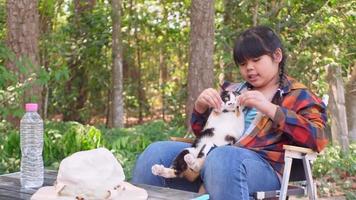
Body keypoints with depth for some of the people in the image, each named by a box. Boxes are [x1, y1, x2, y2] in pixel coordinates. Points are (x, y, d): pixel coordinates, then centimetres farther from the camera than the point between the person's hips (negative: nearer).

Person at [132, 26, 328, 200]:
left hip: (263, 164, -5)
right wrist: (200, 105, 5)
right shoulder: (234, 90, 27)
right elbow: (201, 131, 28)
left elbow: (318, 138, -5)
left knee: (222, 159, -39)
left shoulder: (298, 95, 13)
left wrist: (269, 108, -14)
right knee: (156, 153, -17)